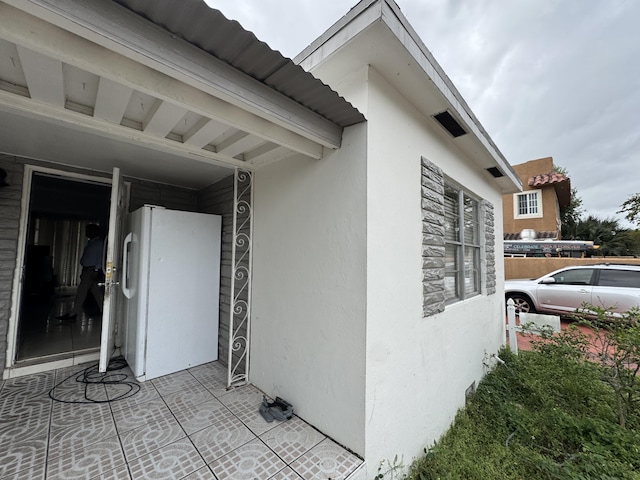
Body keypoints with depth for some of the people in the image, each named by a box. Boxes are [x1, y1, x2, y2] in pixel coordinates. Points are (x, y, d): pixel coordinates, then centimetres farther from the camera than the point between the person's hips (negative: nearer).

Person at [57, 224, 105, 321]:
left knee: (82, 290, -8)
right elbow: (87, 257, 19)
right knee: (96, 290, 11)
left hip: (92, 270, -9)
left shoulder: (99, 242, -10)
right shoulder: (90, 242, 17)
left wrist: (96, 270, -22)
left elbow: (100, 257, -17)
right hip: (87, 269, 9)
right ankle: (103, 310, 16)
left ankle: (73, 313, -3)